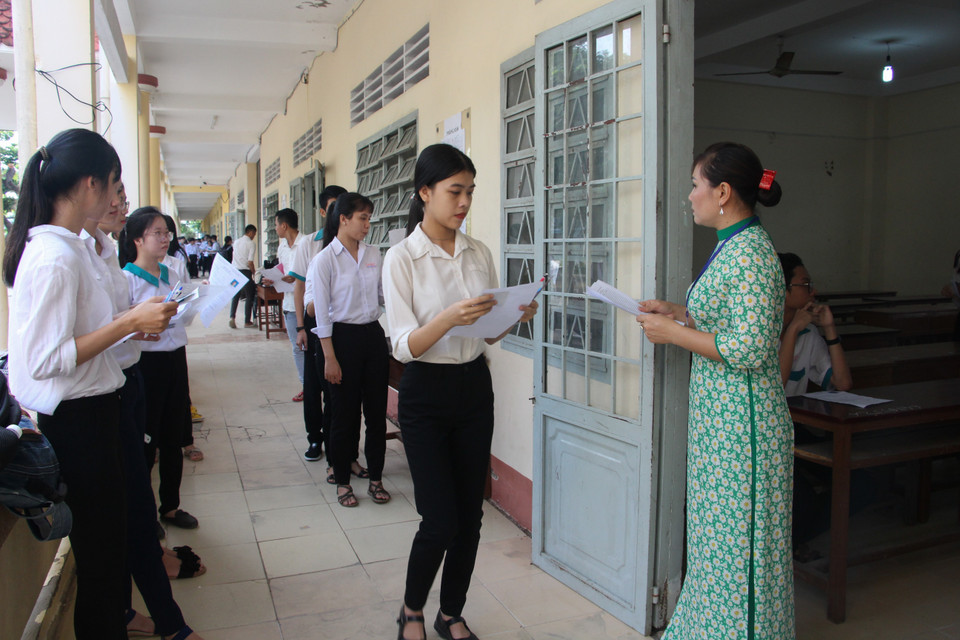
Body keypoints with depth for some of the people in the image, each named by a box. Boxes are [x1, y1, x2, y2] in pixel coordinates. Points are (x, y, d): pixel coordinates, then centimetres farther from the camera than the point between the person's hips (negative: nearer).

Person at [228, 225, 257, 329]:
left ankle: (232, 317, 0)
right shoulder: (251, 244, -9)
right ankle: (247, 322, 7)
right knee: (249, 297, 5)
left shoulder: (236, 242, 12)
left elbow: (234, 257, 17)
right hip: (245, 271, -6)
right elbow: (250, 263, -15)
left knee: (235, 296, 16)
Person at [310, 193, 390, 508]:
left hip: (374, 335, 5)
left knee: (377, 411, 9)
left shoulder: (374, 254, 6)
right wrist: (330, 358, -12)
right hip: (344, 337, -4)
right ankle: (342, 481, 21)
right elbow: (322, 313, -9)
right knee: (345, 414, 5)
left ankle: (375, 478, 23)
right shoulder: (325, 259, -8)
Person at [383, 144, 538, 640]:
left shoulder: (479, 253, 5)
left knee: (470, 515, 10)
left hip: (475, 389, 5)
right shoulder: (401, 258, -10)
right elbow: (403, 346, -15)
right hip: (426, 395, -5)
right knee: (440, 520, -4)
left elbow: (489, 333, 11)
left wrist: (516, 315, -9)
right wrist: (449, 318, -32)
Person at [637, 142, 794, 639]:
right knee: (717, 532, 20)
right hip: (719, 412, 10)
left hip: (739, 420, -10)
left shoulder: (749, 252, -19)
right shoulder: (734, 244, 11)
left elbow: (748, 350, -25)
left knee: (737, 539, 4)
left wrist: (672, 332, -17)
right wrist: (675, 312, 11)